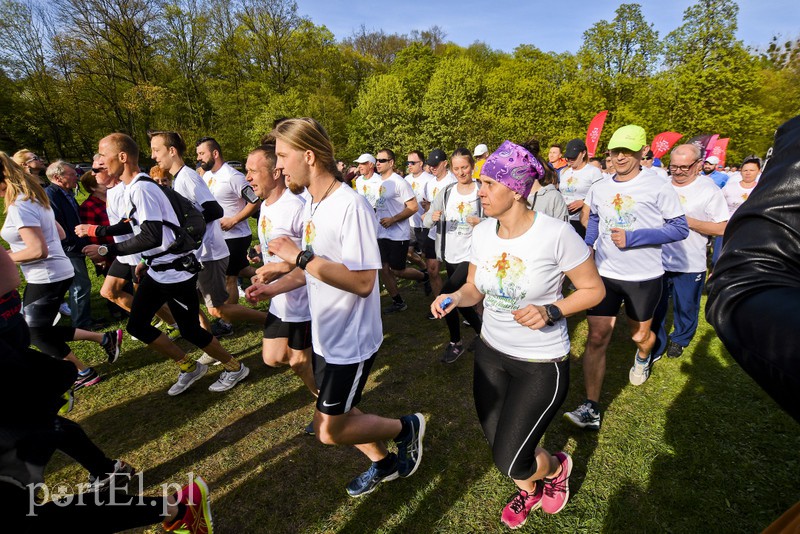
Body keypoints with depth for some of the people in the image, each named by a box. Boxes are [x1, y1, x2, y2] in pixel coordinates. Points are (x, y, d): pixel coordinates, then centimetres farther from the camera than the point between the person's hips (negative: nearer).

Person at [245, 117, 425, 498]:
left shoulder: (350, 206, -23)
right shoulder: (310, 206, 5)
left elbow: (363, 282, -28)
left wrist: (300, 256, -27)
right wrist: (273, 288, 4)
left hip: (351, 340, -9)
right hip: (324, 335, 9)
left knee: (329, 431, 3)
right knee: (338, 415, 22)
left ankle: (406, 427, 25)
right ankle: (384, 462, 46)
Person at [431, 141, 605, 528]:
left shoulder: (556, 233, -22)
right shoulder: (482, 232, -6)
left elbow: (593, 289, -10)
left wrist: (551, 311, -26)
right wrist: (454, 298, -17)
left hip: (542, 364, -5)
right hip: (490, 353, 5)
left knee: (510, 462, 1)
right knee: (497, 444, 19)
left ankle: (556, 467, 40)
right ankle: (529, 491, 55)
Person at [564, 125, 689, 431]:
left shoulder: (657, 187, -10)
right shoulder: (599, 188, 2)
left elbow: (680, 228, -9)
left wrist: (632, 238, -21)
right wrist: (588, 244, 2)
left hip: (644, 277, -2)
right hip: (604, 274, 2)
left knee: (639, 334, 19)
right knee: (596, 338, -4)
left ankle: (642, 358, 58)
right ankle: (591, 410, 2)